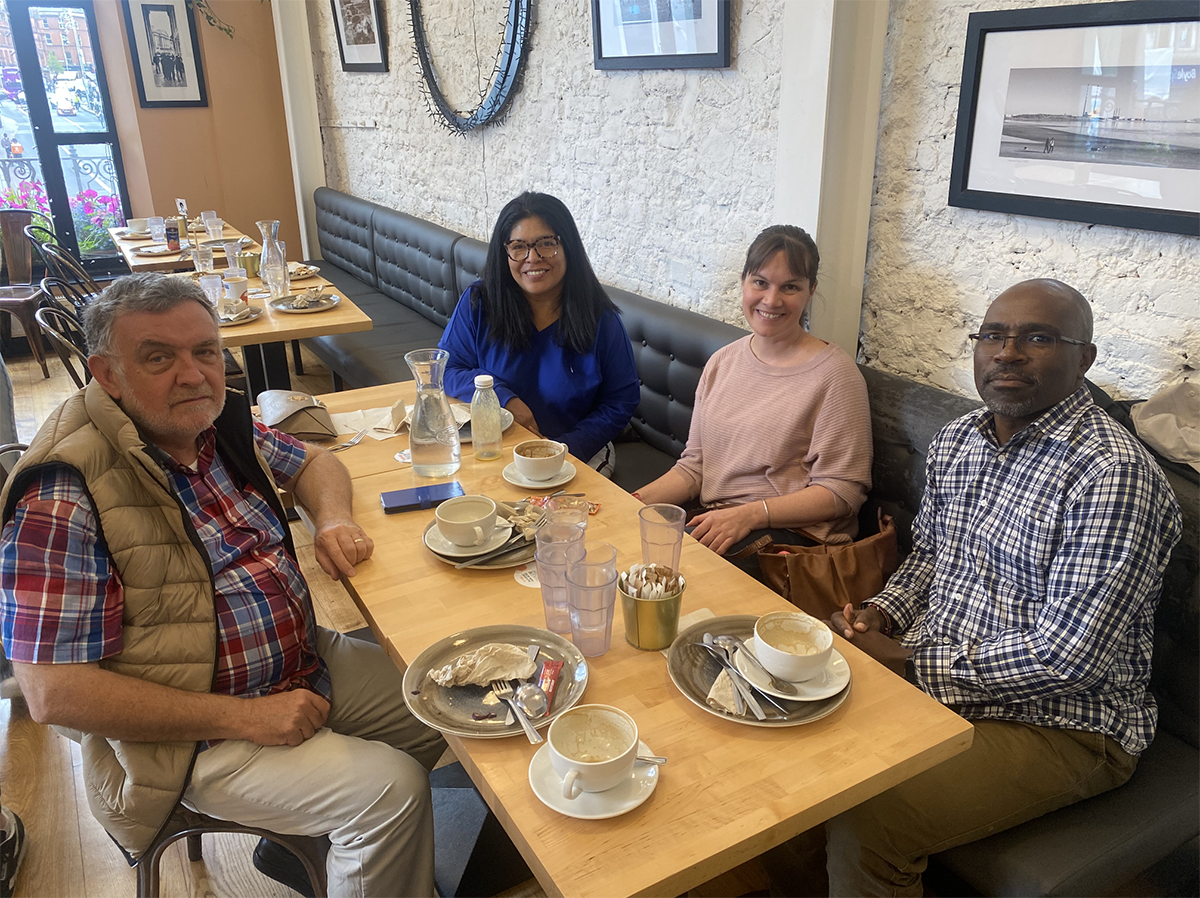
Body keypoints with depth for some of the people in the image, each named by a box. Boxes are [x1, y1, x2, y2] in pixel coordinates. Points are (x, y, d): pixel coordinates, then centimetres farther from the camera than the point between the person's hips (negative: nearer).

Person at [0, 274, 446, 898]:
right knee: (390, 790, -21)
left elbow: (311, 462, 17)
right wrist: (243, 717, -23)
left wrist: (332, 518, -8)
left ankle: (296, 842, 29)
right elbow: (54, 692, -23)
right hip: (197, 733, -8)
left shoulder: (218, 425, -2)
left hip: (308, 659, 8)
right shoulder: (63, 499, -23)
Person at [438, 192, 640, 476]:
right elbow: (446, 369, 3)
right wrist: (504, 398, -15)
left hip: (577, 453, -1)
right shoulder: (478, 303, -2)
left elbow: (621, 402, -2)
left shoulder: (600, 319, -5)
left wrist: (563, 449, -15)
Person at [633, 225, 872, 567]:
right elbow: (694, 465, 12)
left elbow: (843, 490, -11)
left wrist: (749, 515, -21)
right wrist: (636, 501, -6)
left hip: (795, 534, -5)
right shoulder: (722, 362, 12)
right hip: (716, 523, 6)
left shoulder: (834, 373, -8)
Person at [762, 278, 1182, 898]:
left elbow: (1067, 658, -23)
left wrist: (912, 664, -19)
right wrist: (881, 615, -1)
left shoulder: (1113, 474, -21)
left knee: (864, 832, -24)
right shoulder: (955, 441, 5)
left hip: (1057, 722, -7)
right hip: (926, 675, 7)